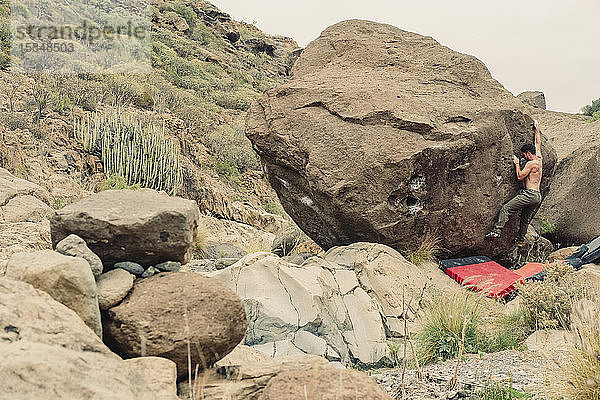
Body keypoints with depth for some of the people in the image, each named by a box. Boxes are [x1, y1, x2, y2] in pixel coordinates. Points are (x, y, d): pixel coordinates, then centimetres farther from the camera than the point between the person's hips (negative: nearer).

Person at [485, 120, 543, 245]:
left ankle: (496, 231, -22)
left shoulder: (531, 163, -10)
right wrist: (537, 128, 38)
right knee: (526, 218, 19)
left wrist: (516, 163, 1)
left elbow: (520, 176, -10)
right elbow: (538, 144, 28)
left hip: (529, 194, -9)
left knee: (506, 209, -13)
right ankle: (520, 239, 26)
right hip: (538, 196, 9)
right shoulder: (539, 159, 14)